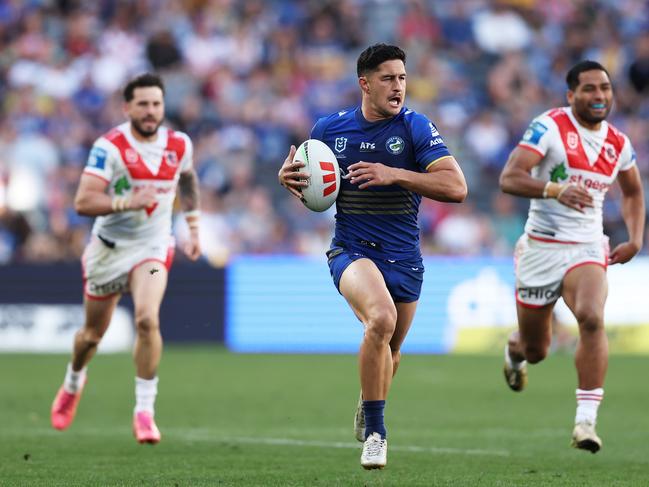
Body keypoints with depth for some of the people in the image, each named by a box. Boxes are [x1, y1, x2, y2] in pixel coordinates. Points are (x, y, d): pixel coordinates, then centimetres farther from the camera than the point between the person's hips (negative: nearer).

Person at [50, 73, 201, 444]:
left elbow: (187, 180, 21)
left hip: (152, 248, 1)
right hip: (109, 247, -1)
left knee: (148, 320, -25)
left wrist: (193, 226, 21)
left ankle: (145, 411, -17)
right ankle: (73, 382, 48)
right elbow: (83, 202, -24)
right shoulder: (110, 146, -17)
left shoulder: (179, 145, -3)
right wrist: (128, 202, -37)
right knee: (93, 333, 14)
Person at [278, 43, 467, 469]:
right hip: (352, 252, -2)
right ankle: (375, 431, -20)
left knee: (389, 349, 17)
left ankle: (366, 414, 51)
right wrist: (289, 176, -5)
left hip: (404, 258, 2)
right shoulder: (330, 129, 1)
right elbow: (308, 177, 19)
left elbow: (456, 187, -17)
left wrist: (395, 174, -25)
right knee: (381, 318, -31)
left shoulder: (416, 127, -7)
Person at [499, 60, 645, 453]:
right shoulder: (549, 127, -11)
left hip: (587, 250, 2)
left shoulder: (618, 143, 5)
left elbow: (633, 192, 25)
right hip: (541, 249, -2)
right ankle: (514, 350, 50)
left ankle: (586, 420, -26)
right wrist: (556, 190, -38)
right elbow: (509, 178, -21)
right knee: (536, 351, 10)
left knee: (592, 318, -28)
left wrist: (635, 239, 10)